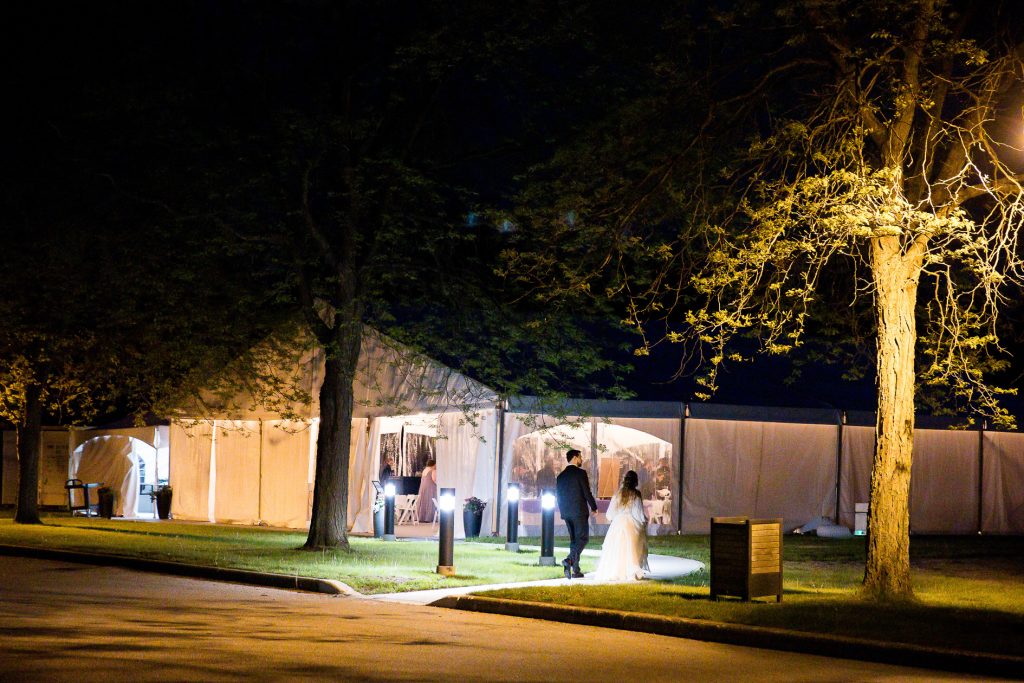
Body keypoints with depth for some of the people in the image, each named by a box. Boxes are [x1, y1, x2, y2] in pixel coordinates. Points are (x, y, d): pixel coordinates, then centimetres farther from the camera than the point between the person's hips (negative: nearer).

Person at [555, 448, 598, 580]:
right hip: (579, 511, -7)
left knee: (574, 539, 11)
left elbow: (558, 496, 13)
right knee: (583, 538, -2)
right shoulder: (580, 473, -9)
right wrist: (594, 507, 1)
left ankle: (575, 570, 7)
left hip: (566, 513, 7)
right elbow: (587, 492, -11)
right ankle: (569, 559, -23)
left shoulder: (561, 476, 11)